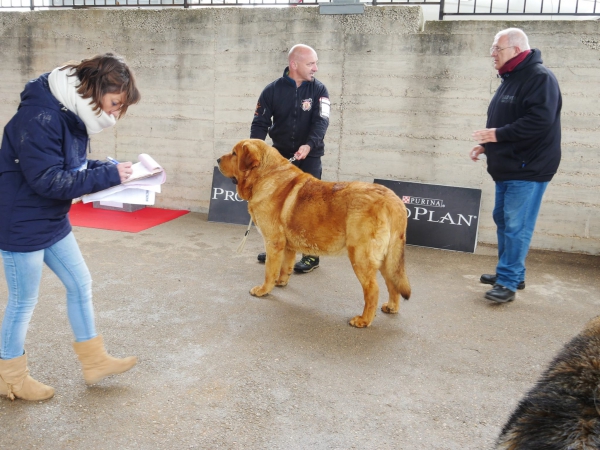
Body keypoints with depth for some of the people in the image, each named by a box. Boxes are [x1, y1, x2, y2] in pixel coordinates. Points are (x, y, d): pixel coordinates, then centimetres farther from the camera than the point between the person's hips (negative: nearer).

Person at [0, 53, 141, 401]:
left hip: (52, 222, 9)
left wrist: (108, 168, -6)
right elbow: (48, 180, -27)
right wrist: (108, 176, -25)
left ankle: (95, 361, 28)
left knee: (80, 283, 13)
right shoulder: (40, 117, -26)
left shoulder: (72, 112, 3)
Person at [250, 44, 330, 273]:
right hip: (280, 154, 2)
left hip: (309, 156, -2)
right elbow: (260, 123, -6)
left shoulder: (319, 90, -7)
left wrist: (309, 145, -36)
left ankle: (311, 255, 8)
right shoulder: (272, 90, -6)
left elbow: (321, 121, -18)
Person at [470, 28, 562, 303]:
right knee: (503, 220, 15)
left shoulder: (540, 78, -13)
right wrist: (486, 144, 9)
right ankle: (510, 273, 28)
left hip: (528, 170, -10)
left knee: (516, 226, -8)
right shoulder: (510, 79, 17)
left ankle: (508, 282, -1)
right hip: (507, 167, 10)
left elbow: (540, 121, -25)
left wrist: (498, 135, -21)